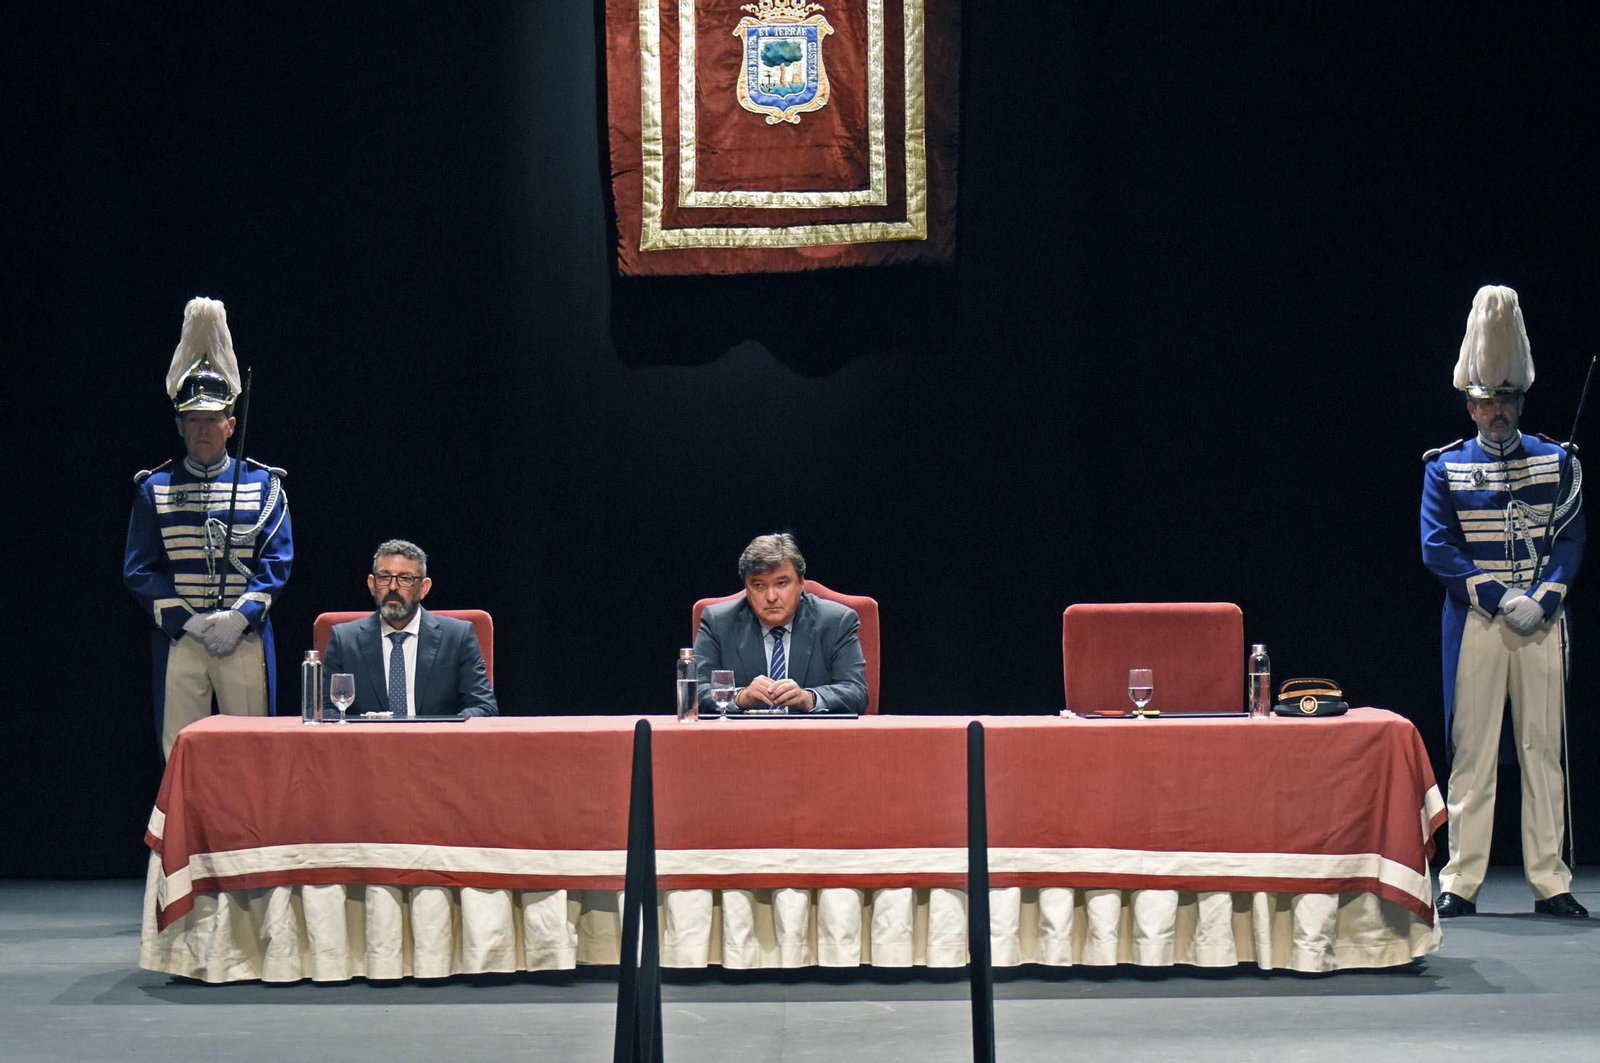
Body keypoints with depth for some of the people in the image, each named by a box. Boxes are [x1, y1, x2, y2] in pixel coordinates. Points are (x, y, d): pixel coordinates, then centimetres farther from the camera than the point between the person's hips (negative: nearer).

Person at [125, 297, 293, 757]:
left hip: (246, 638, 0)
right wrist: (192, 622, -9)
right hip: (177, 638, 0)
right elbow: (139, 570, 3)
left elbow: (277, 562, 2)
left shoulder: (263, 484, 7)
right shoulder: (155, 488, 7)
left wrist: (237, 618, -12)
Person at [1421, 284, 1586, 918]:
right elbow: (1437, 549, -3)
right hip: (1476, 622, -1)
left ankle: (1550, 883, 6)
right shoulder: (1446, 469, 4)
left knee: (1543, 748, 2)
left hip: (1541, 622, 1)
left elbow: (1571, 539, 3)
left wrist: (1541, 600, -11)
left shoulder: (1556, 461, 8)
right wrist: (1500, 598, -12)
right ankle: (1461, 882, 2)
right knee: (1473, 751, -1)